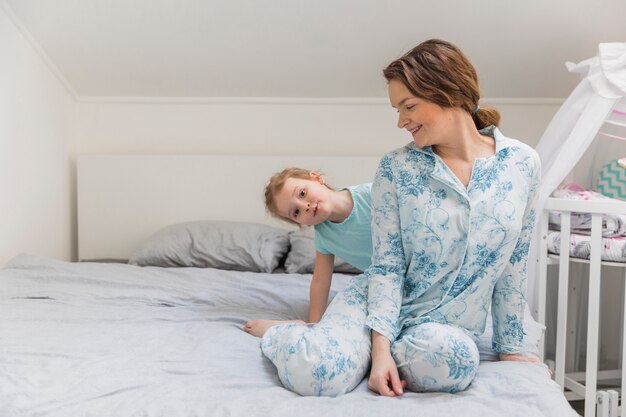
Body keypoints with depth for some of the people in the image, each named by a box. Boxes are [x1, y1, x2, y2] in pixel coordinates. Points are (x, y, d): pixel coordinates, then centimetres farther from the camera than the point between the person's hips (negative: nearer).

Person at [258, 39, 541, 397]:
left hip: (450, 324, 2)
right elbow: (387, 265, -7)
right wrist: (381, 344, -18)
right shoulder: (396, 168, -8)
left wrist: (510, 348, 7)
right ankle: (280, 334, 8)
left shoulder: (522, 163, -4)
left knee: (448, 357, -36)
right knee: (314, 373, -29)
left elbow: (514, 264, 3)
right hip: (385, 306, -1)